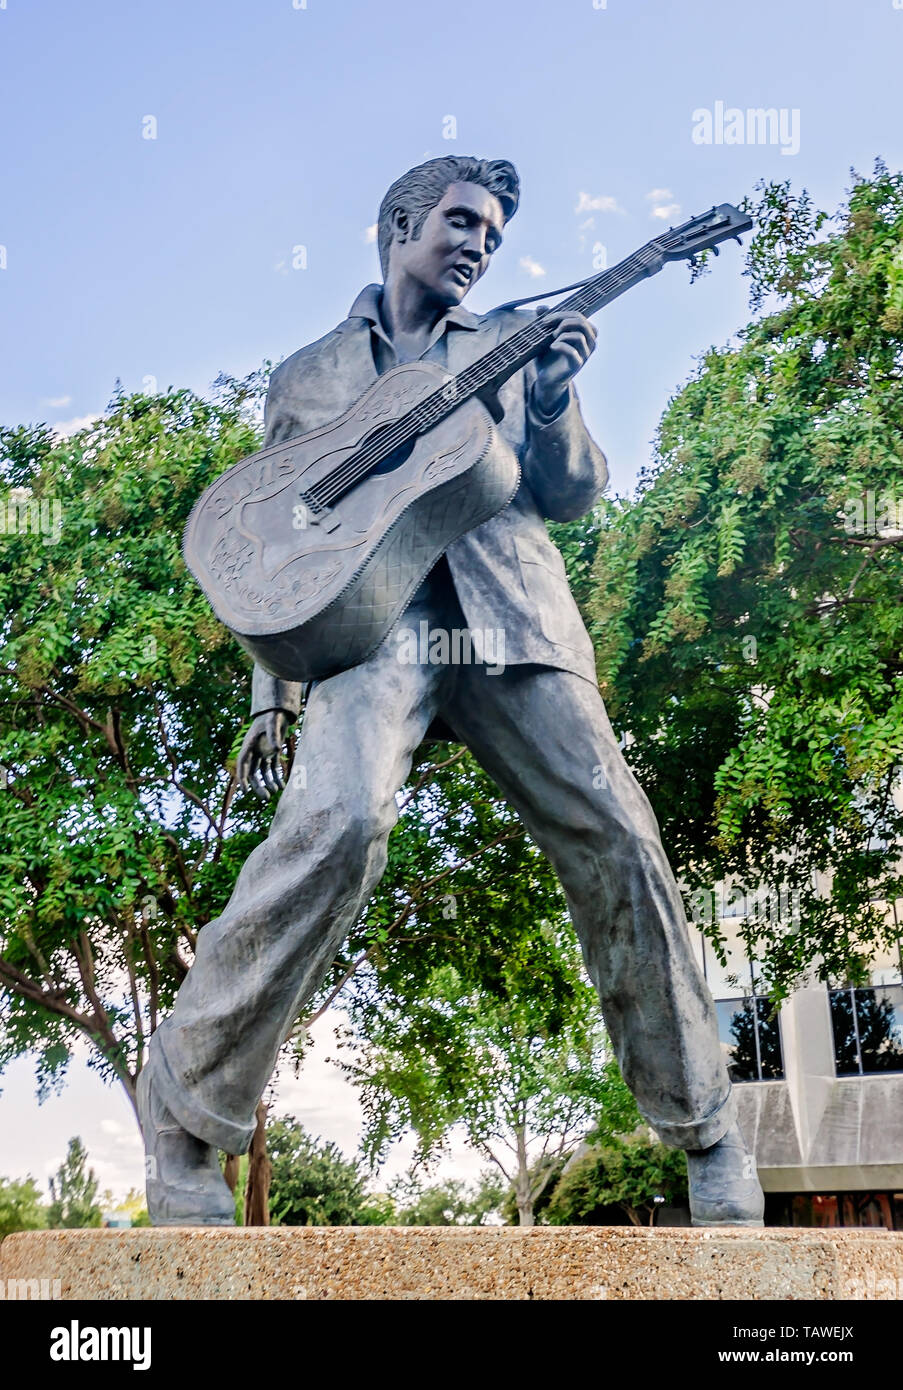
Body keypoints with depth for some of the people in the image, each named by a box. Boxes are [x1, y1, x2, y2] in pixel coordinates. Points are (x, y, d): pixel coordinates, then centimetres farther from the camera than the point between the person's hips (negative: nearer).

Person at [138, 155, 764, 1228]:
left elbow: (572, 497, 17)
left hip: (509, 612, 2)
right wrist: (269, 695, 13)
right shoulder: (308, 374, 23)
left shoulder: (513, 342, 25)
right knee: (340, 820, -29)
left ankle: (703, 1131, 8)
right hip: (370, 612, -1)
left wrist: (553, 404, -3)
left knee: (618, 844, -11)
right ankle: (185, 1106, -11)